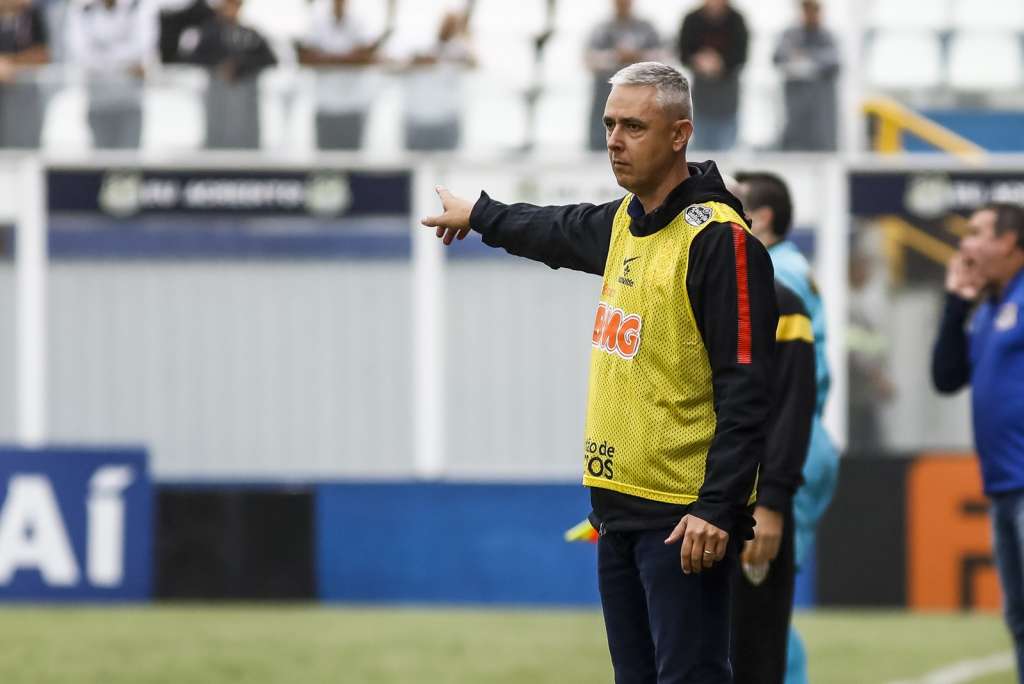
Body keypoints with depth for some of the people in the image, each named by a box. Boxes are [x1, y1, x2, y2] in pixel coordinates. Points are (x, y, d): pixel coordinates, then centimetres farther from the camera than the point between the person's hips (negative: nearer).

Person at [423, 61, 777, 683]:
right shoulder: (623, 223, 13)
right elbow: (561, 233, 38)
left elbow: (747, 390, -18)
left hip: (684, 514, -9)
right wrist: (480, 215, 54)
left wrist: (717, 508, -23)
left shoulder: (719, 239, -13)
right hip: (620, 503, 9)